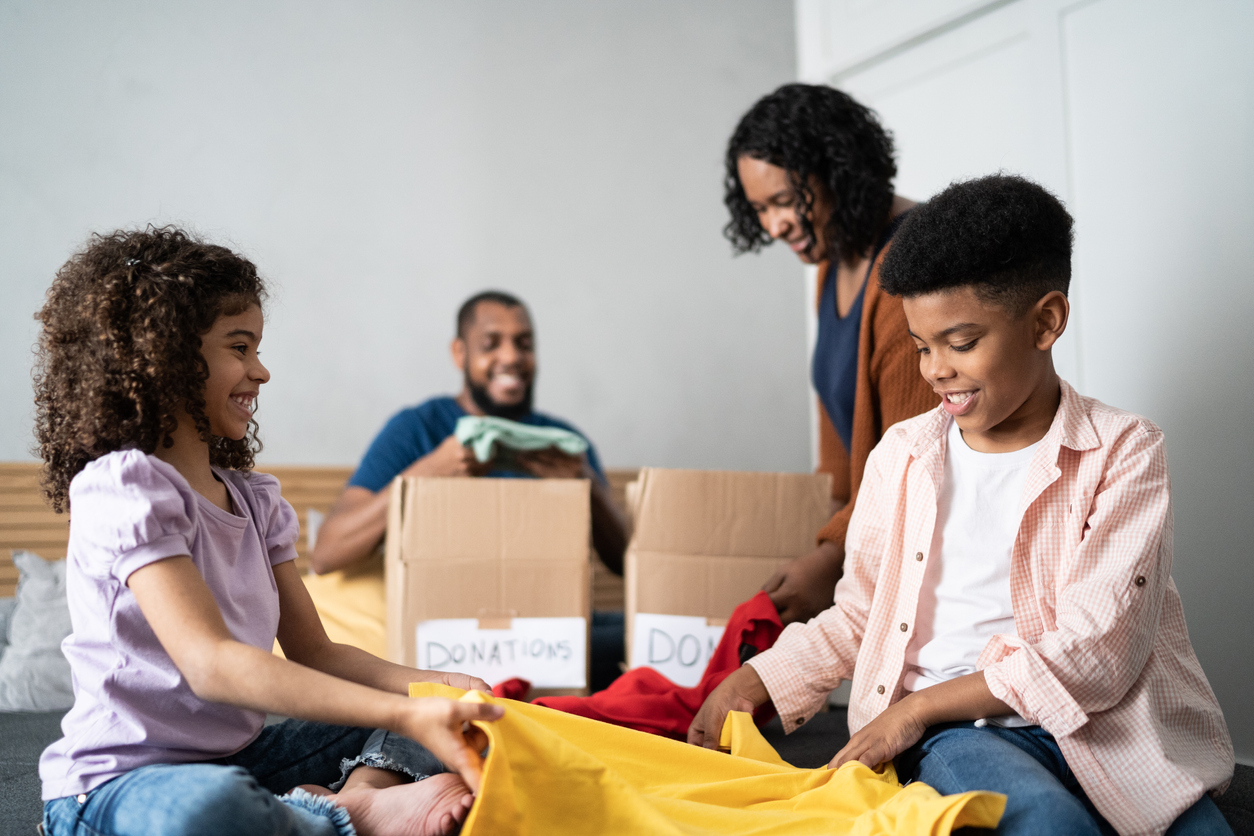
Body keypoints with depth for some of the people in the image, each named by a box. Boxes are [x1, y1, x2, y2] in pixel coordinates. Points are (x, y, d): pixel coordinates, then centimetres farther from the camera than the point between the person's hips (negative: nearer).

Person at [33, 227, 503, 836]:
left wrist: (433, 688, -10)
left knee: (452, 724, 3)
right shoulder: (123, 487, -16)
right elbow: (210, 665, -28)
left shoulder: (254, 500, 11)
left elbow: (313, 652, 9)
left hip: (243, 757, 8)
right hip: (119, 784, -8)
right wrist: (405, 714, -36)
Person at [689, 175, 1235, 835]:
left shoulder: (1123, 452, 0)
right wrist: (750, 683, 10)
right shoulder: (902, 456, 12)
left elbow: (1096, 651, -9)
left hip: (1106, 728, 0)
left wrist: (918, 708, -10)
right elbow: (860, 612, 22)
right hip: (959, 735, 1)